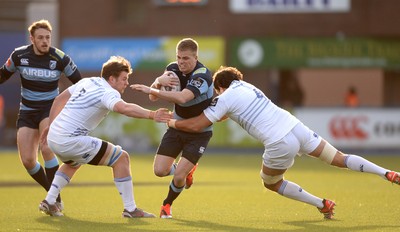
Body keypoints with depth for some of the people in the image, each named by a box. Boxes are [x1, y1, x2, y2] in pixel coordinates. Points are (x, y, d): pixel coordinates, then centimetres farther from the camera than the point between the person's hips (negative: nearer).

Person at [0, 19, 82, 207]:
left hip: (50, 108, -3)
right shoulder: (19, 55, -6)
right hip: (27, 112, 3)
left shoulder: (60, 59, -12)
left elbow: (79, 82, 0)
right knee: (27, 161, -6)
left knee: (46, 149, -27)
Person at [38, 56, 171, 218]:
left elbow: (59, 99, 22)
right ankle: (130, 209, -2)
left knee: (73, 163, 41)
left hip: (53, 138, 9)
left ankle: (49, 201, 31)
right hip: (71, 141, -9)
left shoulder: (87, 82, 13)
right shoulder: (108, 92, -13)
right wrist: (151, 115, -42)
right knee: (121, 157, -4)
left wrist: (51, 126, 30)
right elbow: (124, 108, -35)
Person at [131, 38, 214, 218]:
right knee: (160, 170, -6)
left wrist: (151, 89, -45)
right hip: (177, 127, 5)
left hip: (199, 132, -5)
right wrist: (159, 81, -26)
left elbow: (182, 97, -44)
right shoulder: (173, 69, -6)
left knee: (179, 175, -14)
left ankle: (167, 205, 17)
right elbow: (154, 97, -4)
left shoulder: (202, 75, -27)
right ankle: (187, 170, 29)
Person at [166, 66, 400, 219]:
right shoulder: (245, 85, 22)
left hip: (280, 143, -6)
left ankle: (323, 205, 14)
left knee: (271, 183, 20)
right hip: (296, 127, 6)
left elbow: (195, 126, 0)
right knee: (340, 159, 11)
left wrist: (172, 122, 17)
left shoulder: (224, 99, 2)